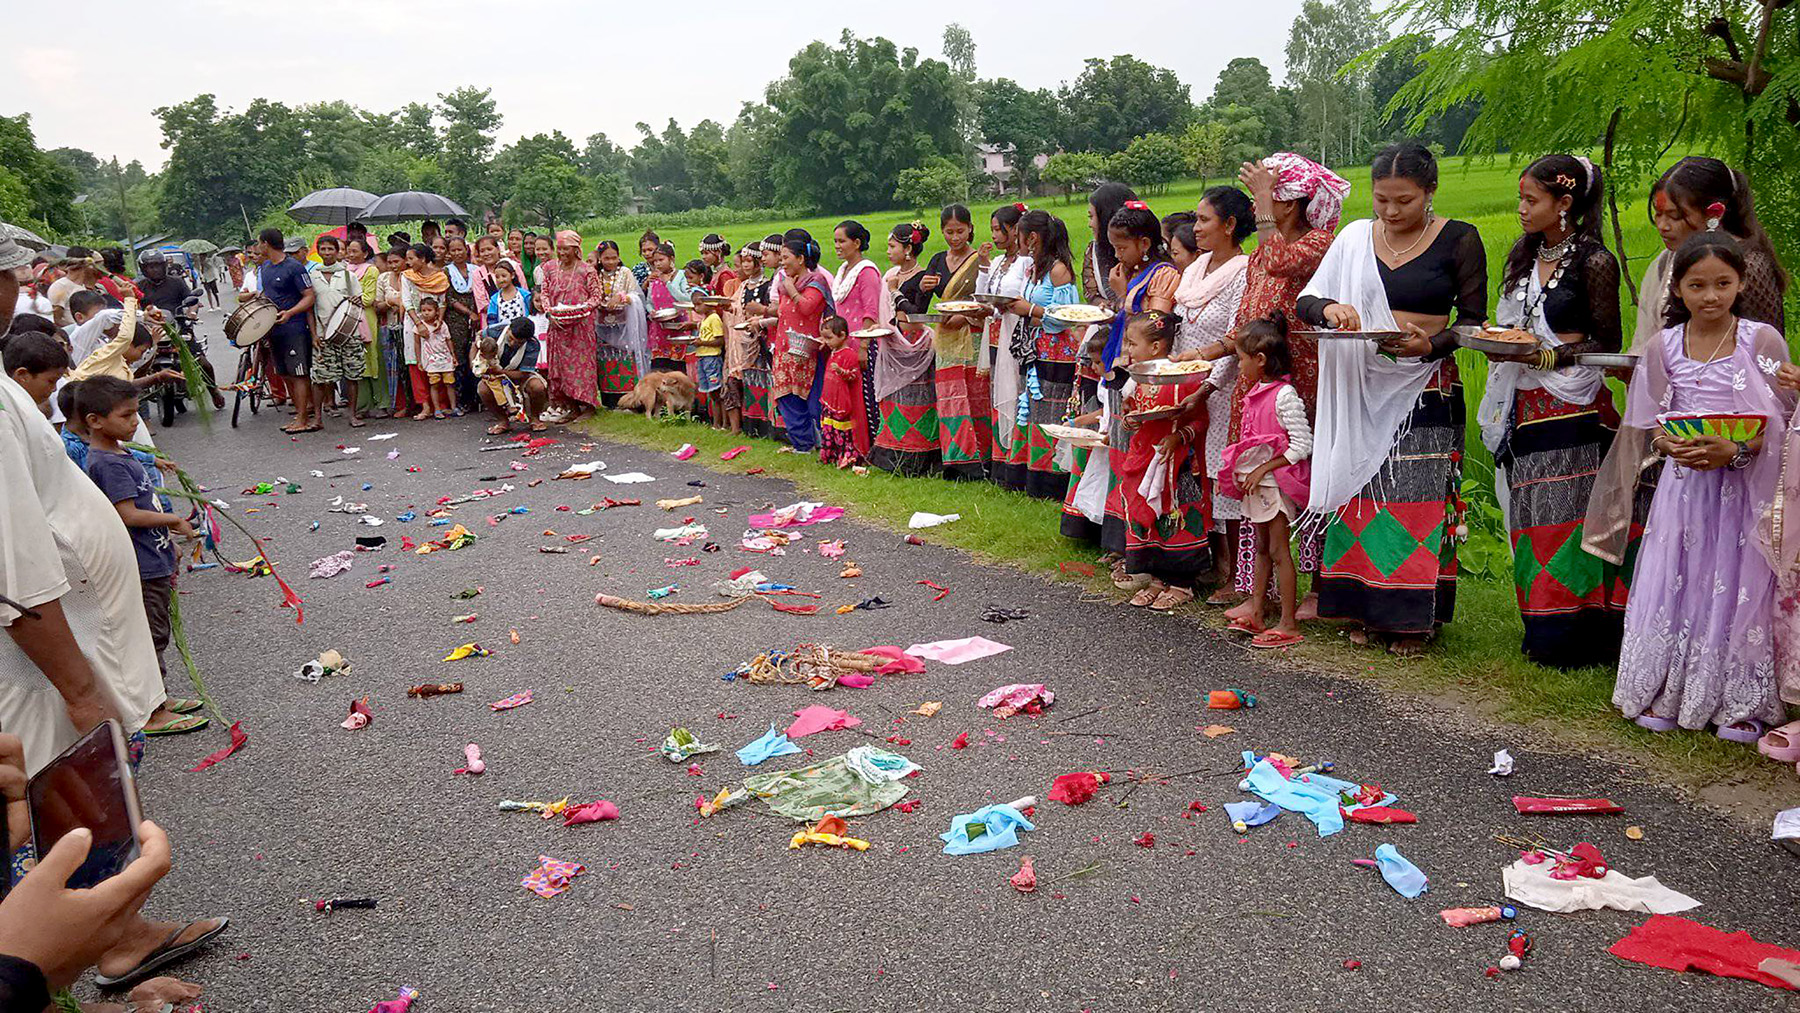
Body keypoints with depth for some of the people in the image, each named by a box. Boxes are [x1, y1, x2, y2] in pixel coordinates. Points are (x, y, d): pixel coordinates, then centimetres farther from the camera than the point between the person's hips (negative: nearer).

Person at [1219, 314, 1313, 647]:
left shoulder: (1284, 395, -18)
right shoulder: (1257, 393, 9)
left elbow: (1302, 445, -20)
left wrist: (1263, 469, -20)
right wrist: (1241, 471, 9)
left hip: (1276, 482, -9)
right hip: (1255, 483, 9)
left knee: (1278, 551, -5)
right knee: (1262, 548, 15)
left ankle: (1289, 624, 1)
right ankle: (1256, 613, 22)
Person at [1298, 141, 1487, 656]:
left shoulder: (1458, 240, -1)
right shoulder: (1356, 238, 8)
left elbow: (1473, 318, -1)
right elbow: (1305, 300, 5)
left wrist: (1430, 345, -20)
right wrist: (1328, 308, -19)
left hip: (1425, 387, -3)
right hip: (1361, 386, 3)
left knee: (1417, 498, -3)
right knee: (1360, 491, 4)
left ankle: (1413, 618, 7)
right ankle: (1368, 610, 16)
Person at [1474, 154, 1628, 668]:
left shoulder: (1594, 262, -8)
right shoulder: (1523, 254, 13)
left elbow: (1607, 342, -8)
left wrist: (1541, 355, -16)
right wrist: (1499, 341, 3)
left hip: (1573, 405, -7)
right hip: (1526, 406, 7)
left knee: (1569, 519, -6)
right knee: (1532, 520, 8)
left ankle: (1578, 637, 2)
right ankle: (1543, 634, 16)